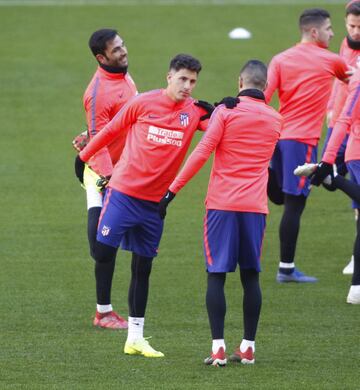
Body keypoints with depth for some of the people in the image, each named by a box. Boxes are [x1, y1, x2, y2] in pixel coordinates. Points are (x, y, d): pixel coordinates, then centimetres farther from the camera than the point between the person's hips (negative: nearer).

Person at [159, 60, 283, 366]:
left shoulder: (226, 112, -4)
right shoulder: (275, 120, 10)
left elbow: (202, 152, -12)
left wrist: (172, 190, -9)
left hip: (222, 204, -3)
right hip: (256, 207, 3)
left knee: (216, 275, 0)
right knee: (251, 275, 11)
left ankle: (219, 348, -7)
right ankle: (248, 347, 11)